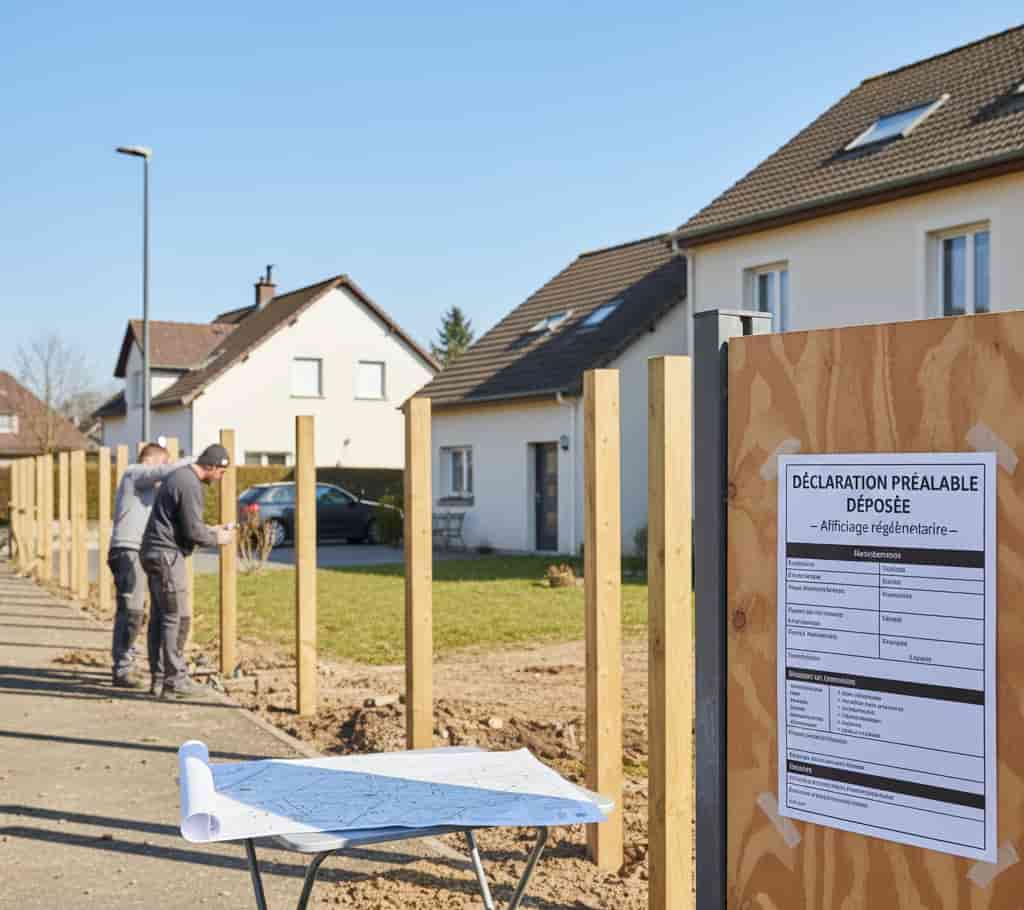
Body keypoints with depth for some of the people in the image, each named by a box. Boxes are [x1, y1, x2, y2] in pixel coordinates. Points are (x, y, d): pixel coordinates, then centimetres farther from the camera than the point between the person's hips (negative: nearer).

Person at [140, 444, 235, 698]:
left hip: (156, 553, 10)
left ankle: (159, 678, 13)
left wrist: (211, 529, 19)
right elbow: (192, 531, -18)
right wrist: (218, 539, -2)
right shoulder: (190, 485, -17)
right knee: (177, 617, -7)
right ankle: (174, 680, -5)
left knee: (160, 618, 10)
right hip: (166, 555, -10)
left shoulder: (181, 476, 15)